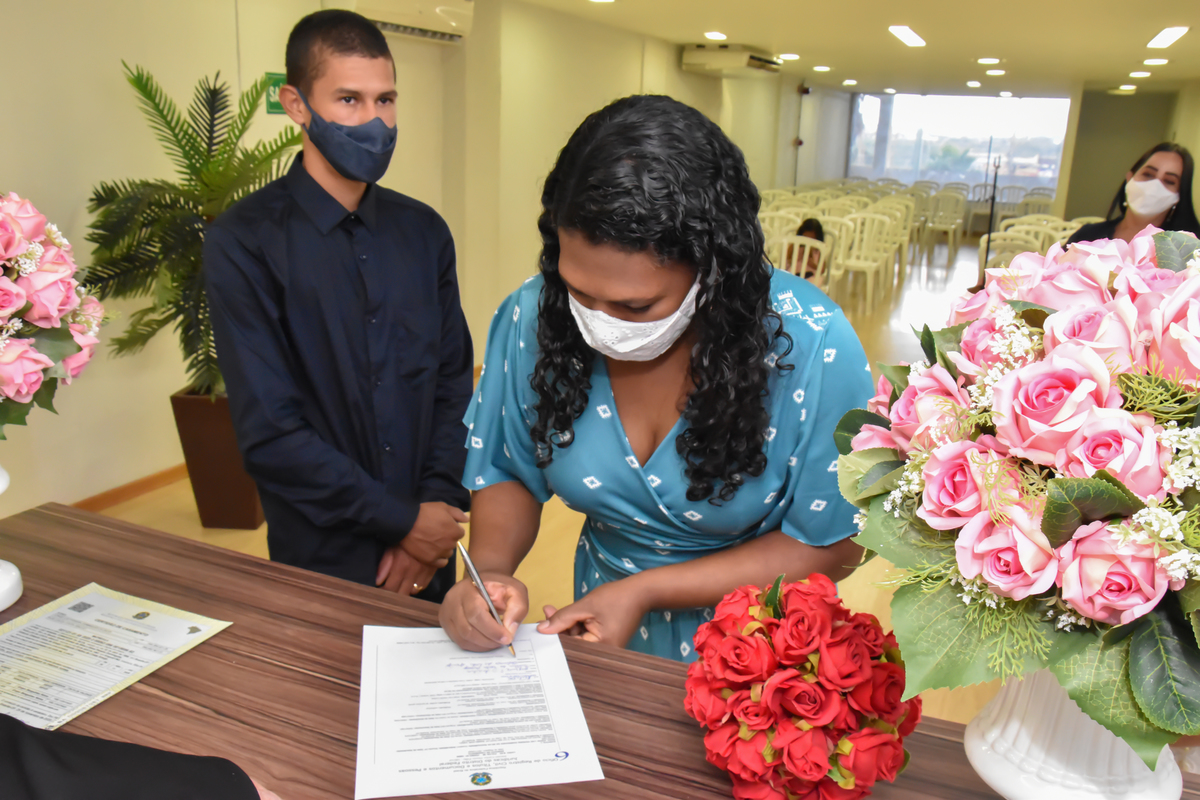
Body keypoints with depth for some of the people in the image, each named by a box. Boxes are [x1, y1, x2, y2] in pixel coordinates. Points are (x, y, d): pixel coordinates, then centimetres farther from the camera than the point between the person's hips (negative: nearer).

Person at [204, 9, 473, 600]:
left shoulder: (424, 231, 2)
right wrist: (402, 521, -13)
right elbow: (269, 435, -15)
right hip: (321, 564, -4)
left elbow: (453, 382, 3)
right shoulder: (243, 244, -12)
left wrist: (439, 508, -8)